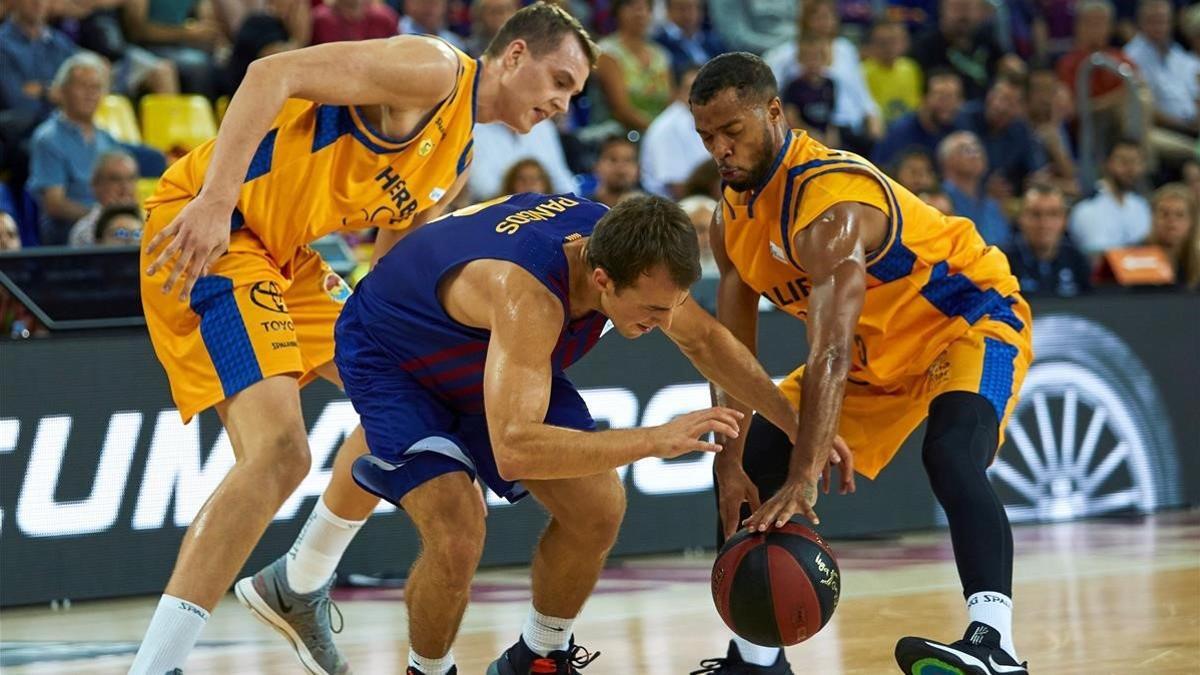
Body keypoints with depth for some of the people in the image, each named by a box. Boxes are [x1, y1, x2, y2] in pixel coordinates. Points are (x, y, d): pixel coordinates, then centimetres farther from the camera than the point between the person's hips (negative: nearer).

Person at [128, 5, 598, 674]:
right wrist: (215, 202, -29)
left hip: (285, 255, 11)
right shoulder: (433, 69, -11)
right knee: (279, 453, -24)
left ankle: (300, 592, 33)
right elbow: (274, 73, -21)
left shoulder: (459, 159, 19)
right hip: (207, 224, -11)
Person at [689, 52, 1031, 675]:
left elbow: (830, 355, -43)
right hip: (876, 352, 9)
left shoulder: (829, 199, -34)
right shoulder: (734, 215, -5)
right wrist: (731, 466, -11)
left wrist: (804, 479, -51)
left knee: (951, 453, -38)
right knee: (748, 470, 4)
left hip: (972, 318, -9)